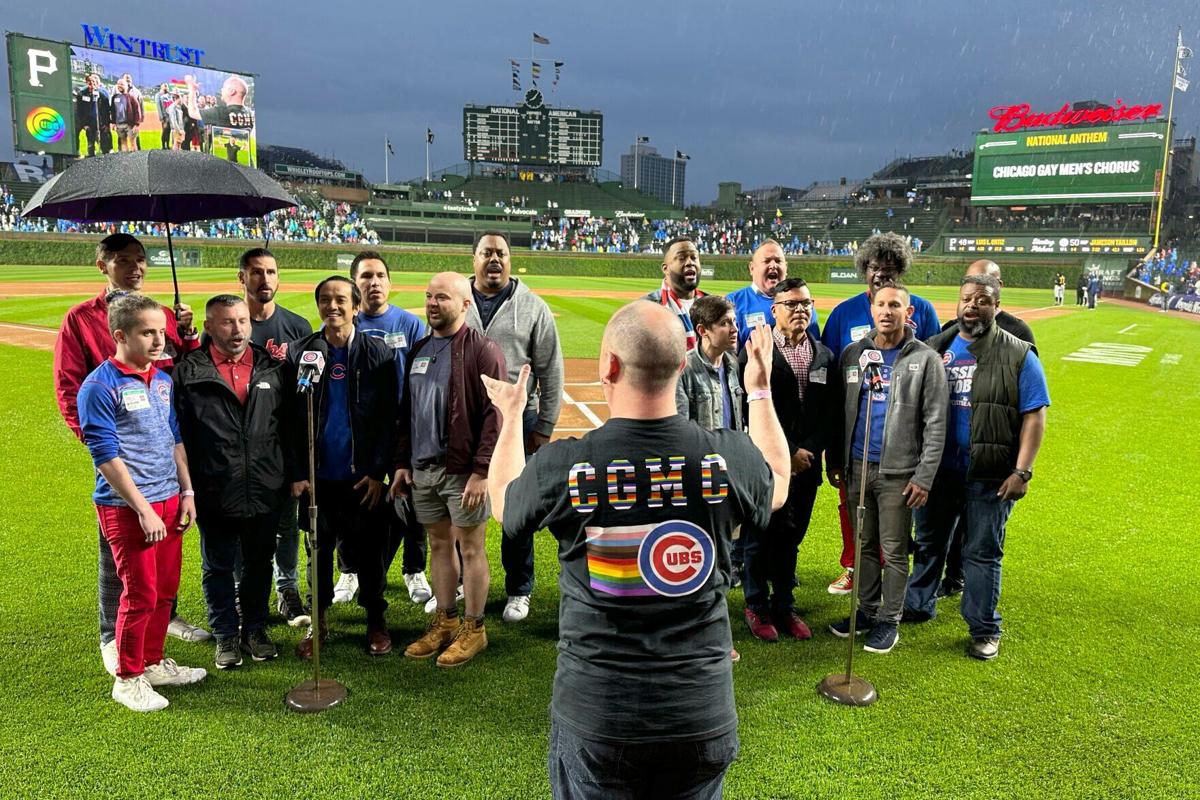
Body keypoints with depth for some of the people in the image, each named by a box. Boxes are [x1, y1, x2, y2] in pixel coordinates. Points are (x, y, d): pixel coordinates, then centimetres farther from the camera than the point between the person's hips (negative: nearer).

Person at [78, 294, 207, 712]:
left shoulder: (163, 380, 8)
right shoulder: (100, 386, -13)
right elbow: (106, 456, -15)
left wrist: (187, 493, 11)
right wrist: (143, 509, -17)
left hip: (168, 500, 7)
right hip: (126, 507, -7)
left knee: (165, 589, 14)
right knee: (140, 594, 0)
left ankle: (153, 663, 31)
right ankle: (128, 679, 18)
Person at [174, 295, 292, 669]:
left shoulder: (271, 368, 5)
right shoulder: (188, 372, -4)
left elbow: (288, 425, 11)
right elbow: (177, 433, -4)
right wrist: (186, 487, -6)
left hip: (265, 493, 3)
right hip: (214, 494, -2)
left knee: (259, 564, 15)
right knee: (219, 568, 12)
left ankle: (254, 629, 32)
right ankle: (226, 635, 28)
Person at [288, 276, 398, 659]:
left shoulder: (377, 353, -1)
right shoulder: (299, 353, 2)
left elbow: (388, 418, -3)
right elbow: (291, 419, 2)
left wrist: (378, 472, -8)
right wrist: (297, 473, -3)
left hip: (362, 476, -1)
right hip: (317, 476, 1)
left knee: (368, 551, 8)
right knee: (319, 550, 12)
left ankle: (376, 620, 26)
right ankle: (318, 621, 28)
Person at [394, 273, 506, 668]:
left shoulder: (482, 350, -10)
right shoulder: (419, 350, 13)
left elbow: (495, 414, -15)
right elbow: (406, 410, 18)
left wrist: (481, 470, -19)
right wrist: (403, 462, 12)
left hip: (463, 469, -7)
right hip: (422, 468, 7)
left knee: (470, 547, 4)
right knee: (439, 544, 16)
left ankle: (474, 629, 18)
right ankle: (445, 621, 29)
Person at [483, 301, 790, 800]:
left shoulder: (561, 466, -18)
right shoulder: (729, 457, -14)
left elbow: (503, 501, 6)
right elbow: (777, 485, 12)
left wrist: (512, 416, 22)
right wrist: (760, 391, 24)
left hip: (593, 714, -1)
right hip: (703, 715, 2)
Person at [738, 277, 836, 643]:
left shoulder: (825, 356, 9)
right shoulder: (755, 352, -6)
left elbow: (829, 413, 7)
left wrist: (808, 451, -6)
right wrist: (788, 452, -13)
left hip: (806, 463, 4)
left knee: (790, 539, 14)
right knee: (760, 538, 6)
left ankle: (784, 606, 28)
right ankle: (757, 606, 23)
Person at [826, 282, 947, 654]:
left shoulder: (925, 359, -5)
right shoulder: (852, 354, 6)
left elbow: (935, 423, -7)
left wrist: (924, 476, -11)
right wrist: (835, 461, 9)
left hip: (898, 472, -4)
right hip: (857, 467, 4)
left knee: (894, 551, 5)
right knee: (864, 544, 15)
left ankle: (889, 620, 19)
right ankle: (867, 610, 29)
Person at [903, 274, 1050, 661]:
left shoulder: (1018, 355, -4)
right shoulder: (934, 349, 6)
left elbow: (1034, 416, -6)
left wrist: (1021, 472, -13)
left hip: (989, 476, -3)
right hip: (936, 470, 4)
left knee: (982, 553, 6)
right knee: (928, 543, 18)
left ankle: (984, 629, 21)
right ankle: (918, 605, 36)